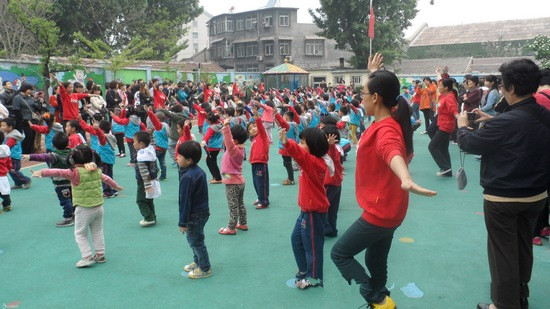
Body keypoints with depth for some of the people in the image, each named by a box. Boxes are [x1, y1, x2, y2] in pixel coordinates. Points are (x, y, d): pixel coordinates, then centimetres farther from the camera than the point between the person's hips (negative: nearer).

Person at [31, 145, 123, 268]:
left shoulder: (76, 172, -15)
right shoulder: (96, 171, 5)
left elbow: (58, 172, -27)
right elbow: (106, 178, 22)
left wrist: (42, 172, -31)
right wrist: (116, 186, 38)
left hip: (84, 209, -6)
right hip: (99, 207, 6)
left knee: (80, 234, 9)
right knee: (97, 232, 19)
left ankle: (88, 257, 5)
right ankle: (100, 255, 25)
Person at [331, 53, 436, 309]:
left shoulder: (386, 130, -25)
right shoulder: (387, 121, 4)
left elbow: (392, 151, -51)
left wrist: (406, 180, -68)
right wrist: (375, 74, 36)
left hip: (380, 212, -10)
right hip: (385, 209, 10)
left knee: (340, 253, 2)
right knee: (375, 260, 21)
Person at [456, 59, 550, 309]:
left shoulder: (506, 121, -27)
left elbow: (469, 144, -15)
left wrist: (462, 125, 5)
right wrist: (491, 121, 13)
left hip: (503, 198, -7)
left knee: (503, 252, 7)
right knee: (524, 246, 22)